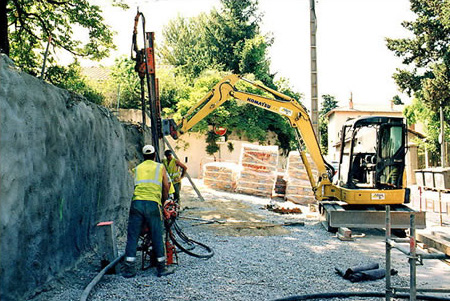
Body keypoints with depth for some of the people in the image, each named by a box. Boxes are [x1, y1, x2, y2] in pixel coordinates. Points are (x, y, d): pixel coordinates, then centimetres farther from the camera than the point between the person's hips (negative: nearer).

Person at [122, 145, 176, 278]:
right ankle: (162, 268, 14)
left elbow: (134, 186, 16)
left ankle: (129, 269, 7)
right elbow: (166, 188, 16)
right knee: (157, 237, 6)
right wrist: (163, 202, 30)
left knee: (132, 236, 6)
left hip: (137, 203, 2)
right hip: (153, 204, -2)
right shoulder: (160, 167, 14)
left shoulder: (137, 168, 19)